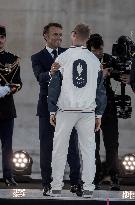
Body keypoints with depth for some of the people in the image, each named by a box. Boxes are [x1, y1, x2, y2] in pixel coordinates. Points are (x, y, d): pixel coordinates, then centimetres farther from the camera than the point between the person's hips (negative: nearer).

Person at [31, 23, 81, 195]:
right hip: (47, 107, -1)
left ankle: (75, 181, 6)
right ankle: (47, 183, 8)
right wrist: (50, 73, -38)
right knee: (46, 147, 2)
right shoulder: (37, 58, 3)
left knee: (72, 146, 1)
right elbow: (40, 77, -17)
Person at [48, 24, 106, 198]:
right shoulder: (94, 60, 6)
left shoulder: (63, 58, -2)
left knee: (60, 149, 4)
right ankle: (88, 188, 1)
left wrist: (52, 111, 5)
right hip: (88, 111, 2)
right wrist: (99, 114, 14)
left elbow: (54, 86, -1)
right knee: (88, 149, 5)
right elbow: (100, 89, 8)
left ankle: (56, 187, 5)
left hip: (65, 111, -2)